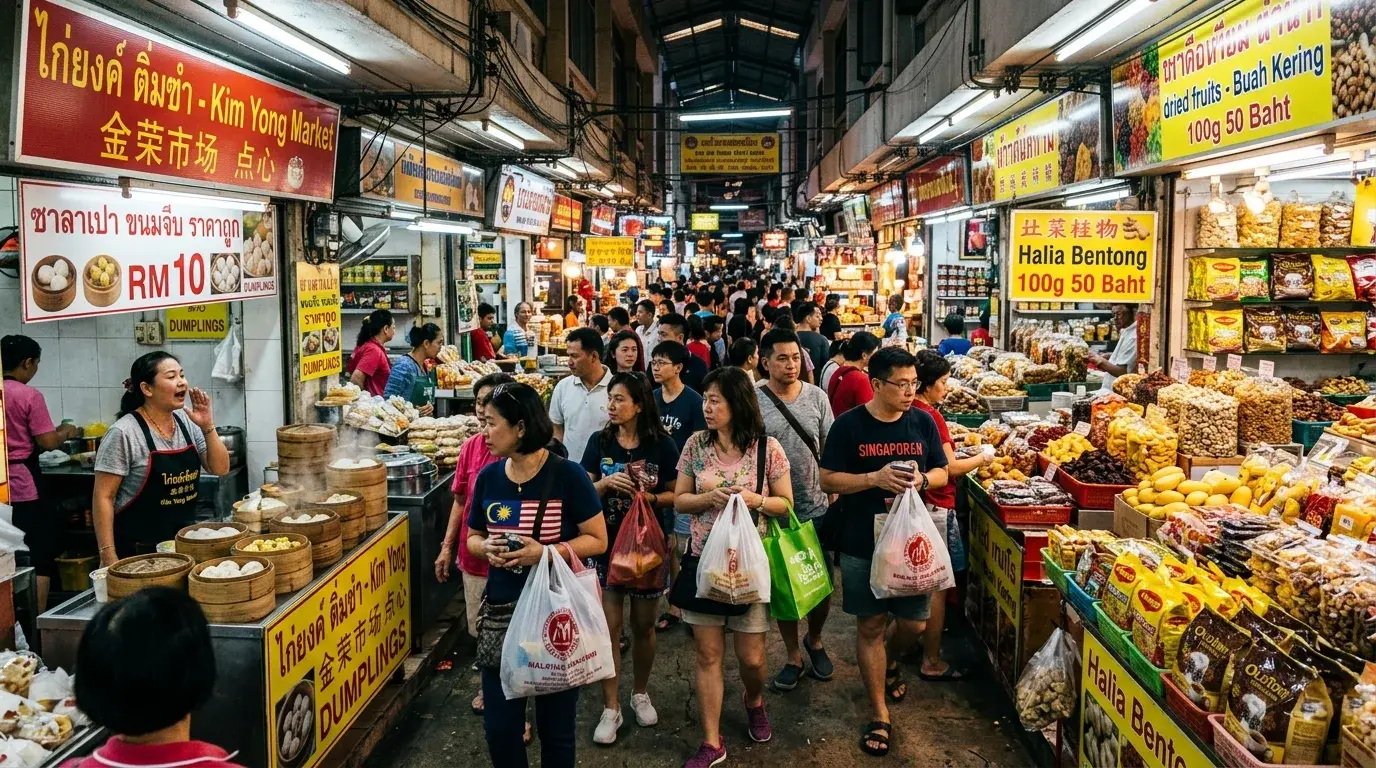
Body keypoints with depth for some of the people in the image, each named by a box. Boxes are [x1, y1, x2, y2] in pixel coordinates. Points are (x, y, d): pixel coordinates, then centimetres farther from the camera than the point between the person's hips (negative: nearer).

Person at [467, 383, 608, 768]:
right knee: (499, 726, 9)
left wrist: (546, 551, -21)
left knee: (555, 725, 11)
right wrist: (487, 548, -10)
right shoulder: (488, 476, 2)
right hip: (501, 610, 4)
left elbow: (597, 540, -8)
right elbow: (473, 537, 13)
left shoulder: (567, 475, -12)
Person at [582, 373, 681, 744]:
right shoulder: (599, 442, -1)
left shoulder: (662, 445, -6)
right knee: (608, 626, 1)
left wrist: (651, 497, -19)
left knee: (643, 625, 12)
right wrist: (606, 483, -17)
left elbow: (676, 494, -1)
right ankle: (610, 708, 13)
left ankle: (640, 693, 34)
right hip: (607, 544, 1)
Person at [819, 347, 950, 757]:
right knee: (870, 625, 6)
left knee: (914, 623, 9)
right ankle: (880, 716, 19)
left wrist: (921, 479, -14)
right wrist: (875, 479, -22)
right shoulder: (849, 425, -9)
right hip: (862, 544, -2)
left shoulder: (923, 422, 1)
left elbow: (942, 472, 9)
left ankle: (890, 664, 44)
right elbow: (828, 479, -8)